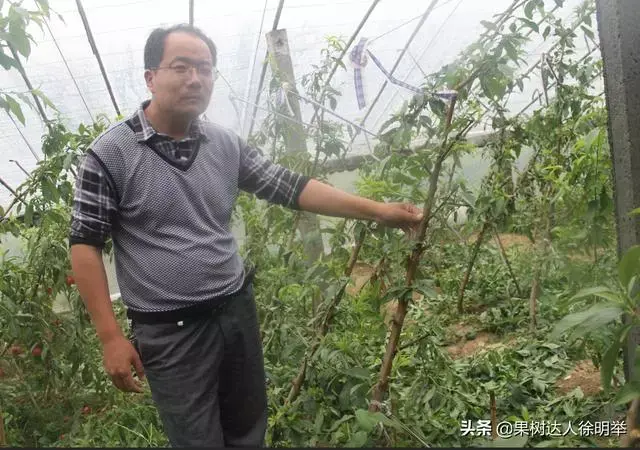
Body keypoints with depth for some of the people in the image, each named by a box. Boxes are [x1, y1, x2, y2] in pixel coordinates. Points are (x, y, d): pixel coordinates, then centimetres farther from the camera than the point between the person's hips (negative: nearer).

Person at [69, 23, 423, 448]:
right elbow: (86, 244, -8)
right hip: (170, 332, -4)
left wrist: (376, 210, -5)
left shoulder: (226, 144, 1)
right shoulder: (111, 152, -11)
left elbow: (291, 187, 1)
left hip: (238, 310, 5)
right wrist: (111, 337, -12)